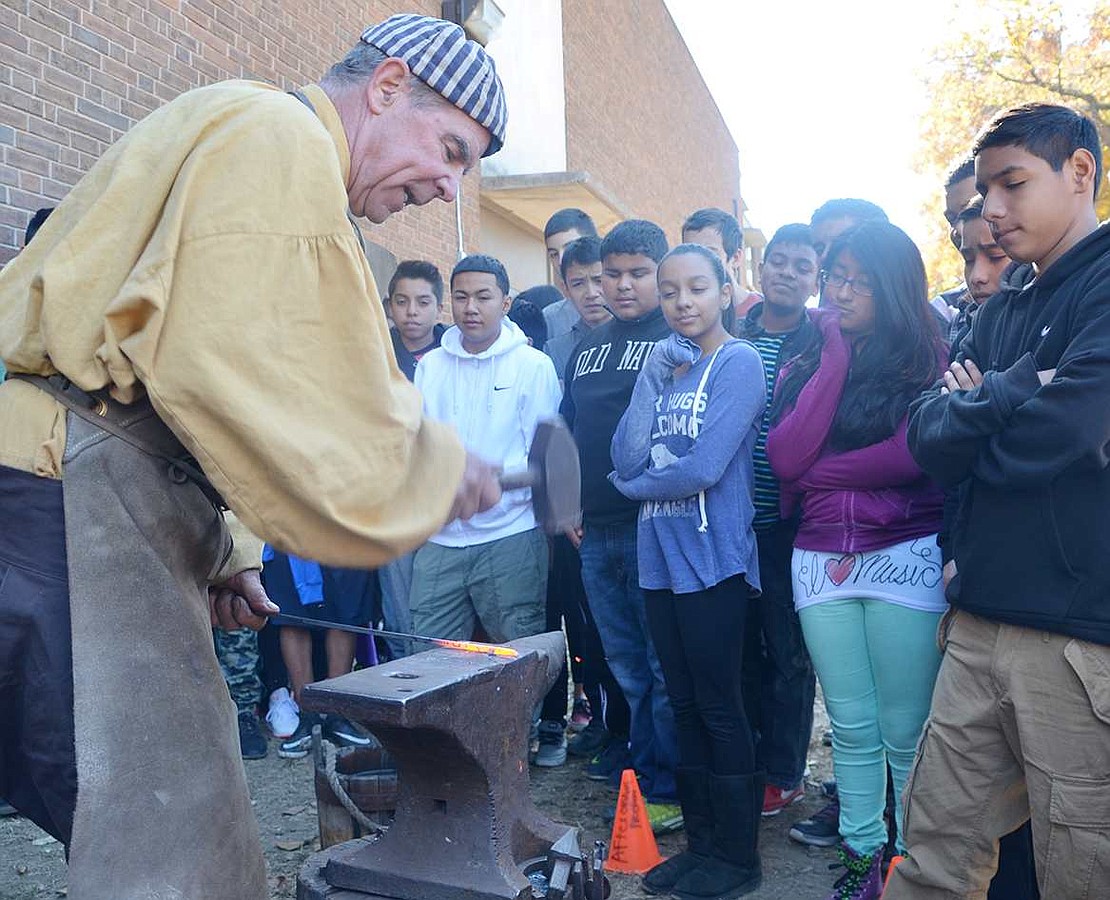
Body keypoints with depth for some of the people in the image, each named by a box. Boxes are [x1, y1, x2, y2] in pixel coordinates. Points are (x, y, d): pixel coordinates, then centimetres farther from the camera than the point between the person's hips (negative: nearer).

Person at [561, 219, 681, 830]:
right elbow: (567, 429, 22)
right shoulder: (590, 345, 18)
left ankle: (666, 788, 13)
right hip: (596, 531, 7)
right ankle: (625, 771, 27)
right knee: (621, 664, 15)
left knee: (666, 668, 2)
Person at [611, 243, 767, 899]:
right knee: (686, 707, 14)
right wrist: (655, 380, -6)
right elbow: (627, 458, 1)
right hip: (661, 557, 7)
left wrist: (635, 484, -3)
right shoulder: (663, 364, 12)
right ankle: (701, 842, 28)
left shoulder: (739, 363, -8)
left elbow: (704, 469, -19)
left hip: (713, 559, -7)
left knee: (719, 708, 3)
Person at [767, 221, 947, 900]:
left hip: (906, 557, -4)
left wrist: (815, 477, -6)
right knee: (851, 727, 12)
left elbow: (914, 453, -14)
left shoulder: (928, 359, 0)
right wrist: (835, 360, -4)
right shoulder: (805, 367, 12)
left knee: (906, 732, 2)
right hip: (822, 561, 4)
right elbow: (784, 456, -4)